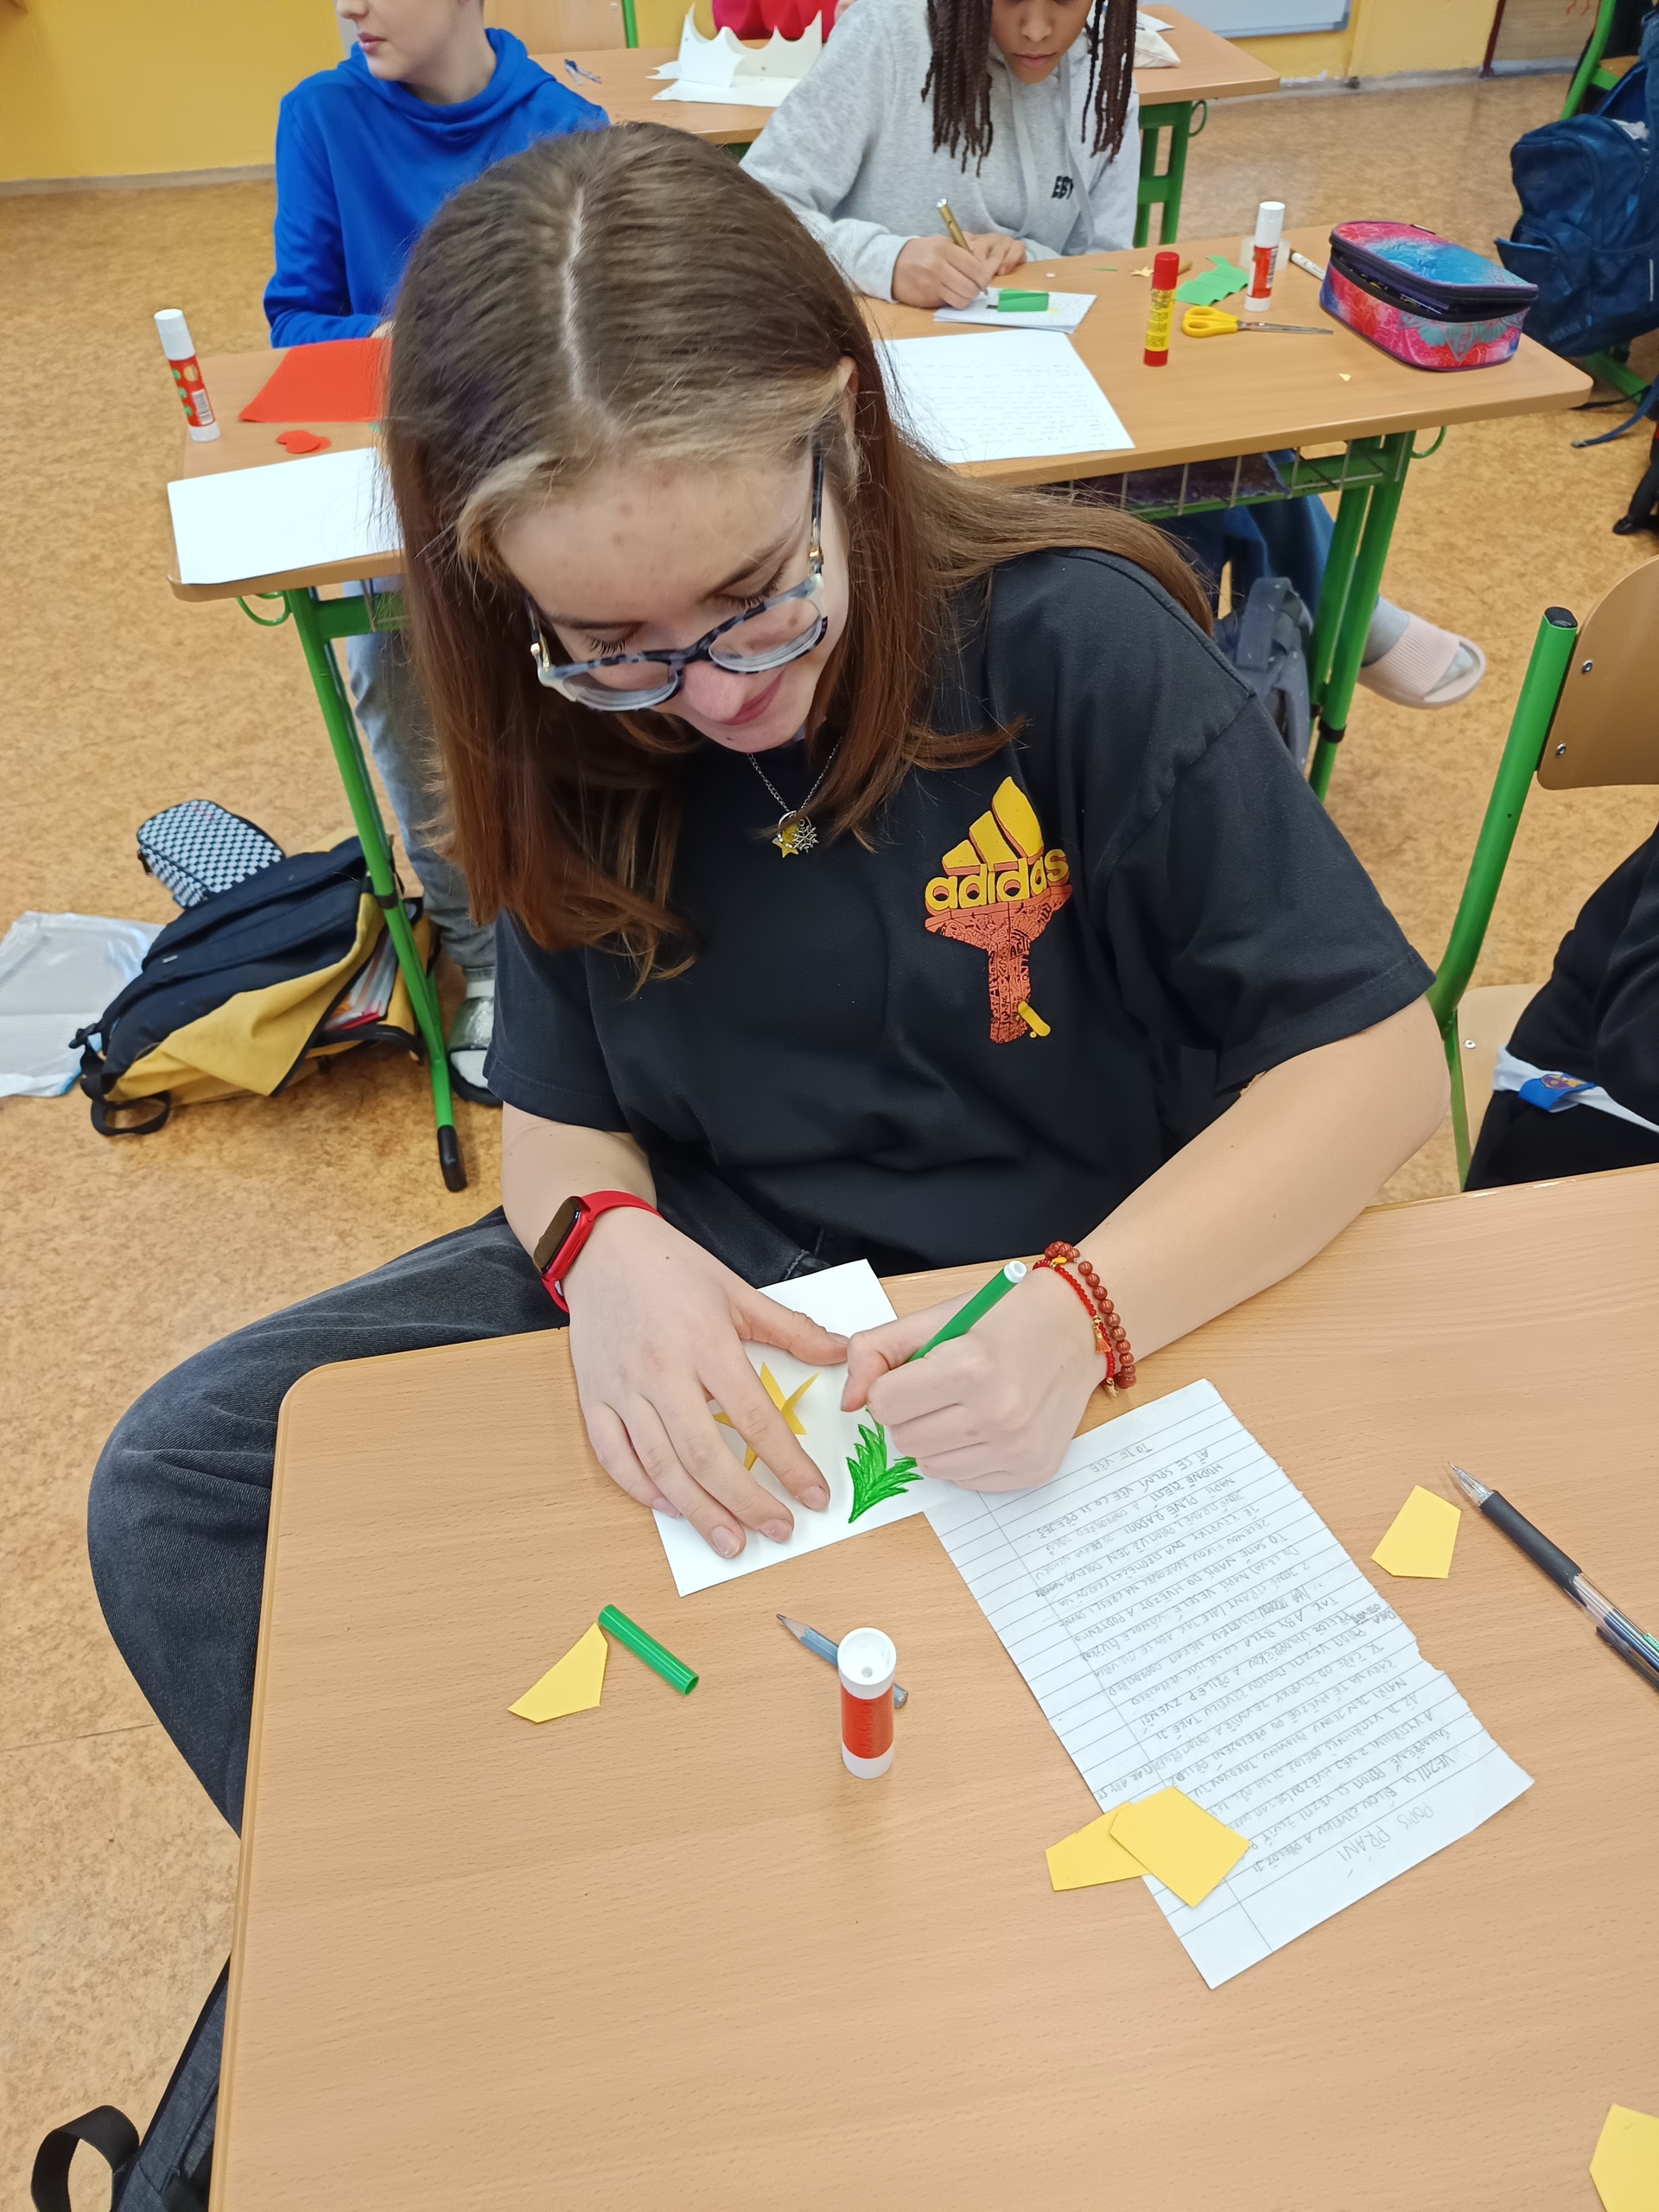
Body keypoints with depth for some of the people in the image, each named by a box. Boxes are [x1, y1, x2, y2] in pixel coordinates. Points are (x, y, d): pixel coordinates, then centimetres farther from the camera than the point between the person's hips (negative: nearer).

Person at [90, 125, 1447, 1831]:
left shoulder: (1074, 645, -17)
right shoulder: (572, 734, -5)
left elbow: (1375, 1058, -15)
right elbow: (559, 1109, 3)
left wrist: (1083, 1311, -30)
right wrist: (601, 1240, -21)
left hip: (1040, 1325, -3)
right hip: (704, 1305, 4)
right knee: (174, 1490, -2)